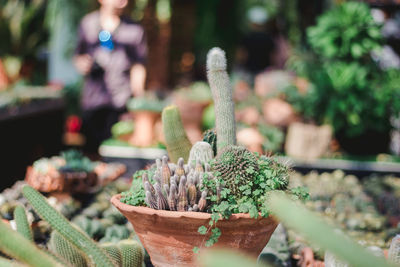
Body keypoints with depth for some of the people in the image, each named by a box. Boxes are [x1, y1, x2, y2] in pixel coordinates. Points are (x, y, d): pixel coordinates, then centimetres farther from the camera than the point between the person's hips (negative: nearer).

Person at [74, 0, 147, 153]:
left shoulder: (134, 29, 5)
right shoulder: (88, 23, 11)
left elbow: (138, 66, 5)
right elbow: (78, 55, 21)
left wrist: (138, 99, -6)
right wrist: (81, 63, -3)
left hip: (122, 101, -2)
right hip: (92, 99, 2)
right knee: (91, 145, 1)